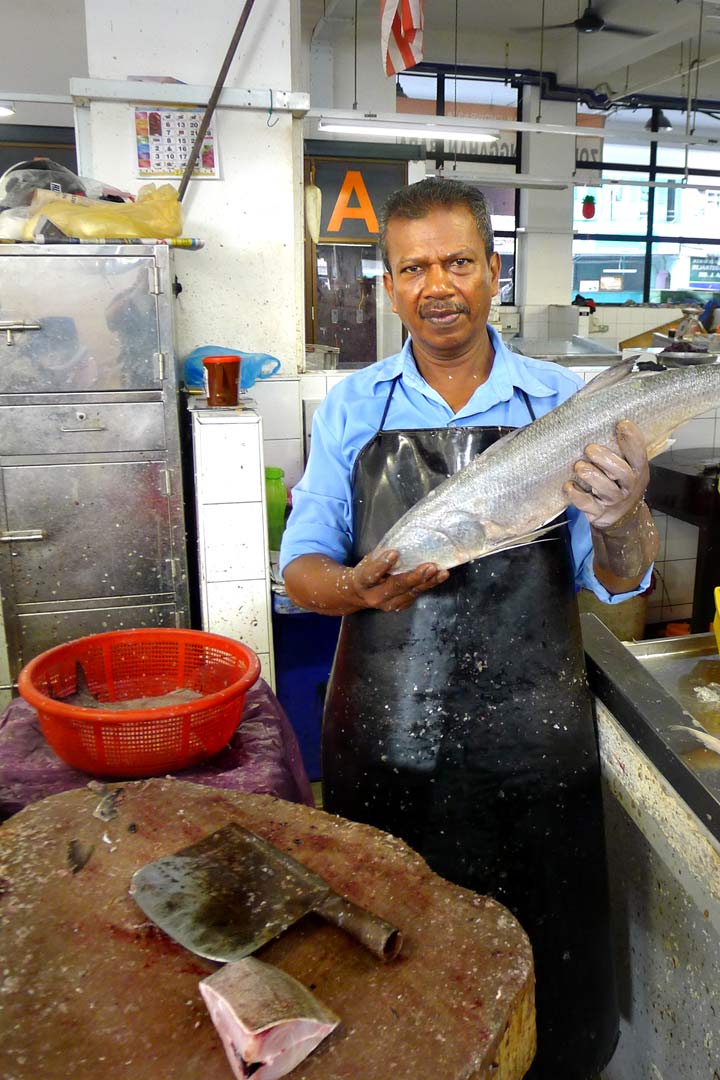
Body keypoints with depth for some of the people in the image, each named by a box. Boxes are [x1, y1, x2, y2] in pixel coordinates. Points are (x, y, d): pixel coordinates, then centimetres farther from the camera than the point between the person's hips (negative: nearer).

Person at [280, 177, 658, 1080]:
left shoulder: (563, 402, -1)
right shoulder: (351, 407, 1)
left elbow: (618, 582, -5)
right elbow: (300, 567, 2)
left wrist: (622, 521, -28)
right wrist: (358, 587, -21)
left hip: (534, 743, 0)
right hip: (384, 743, 1)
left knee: (546, 976, 15)